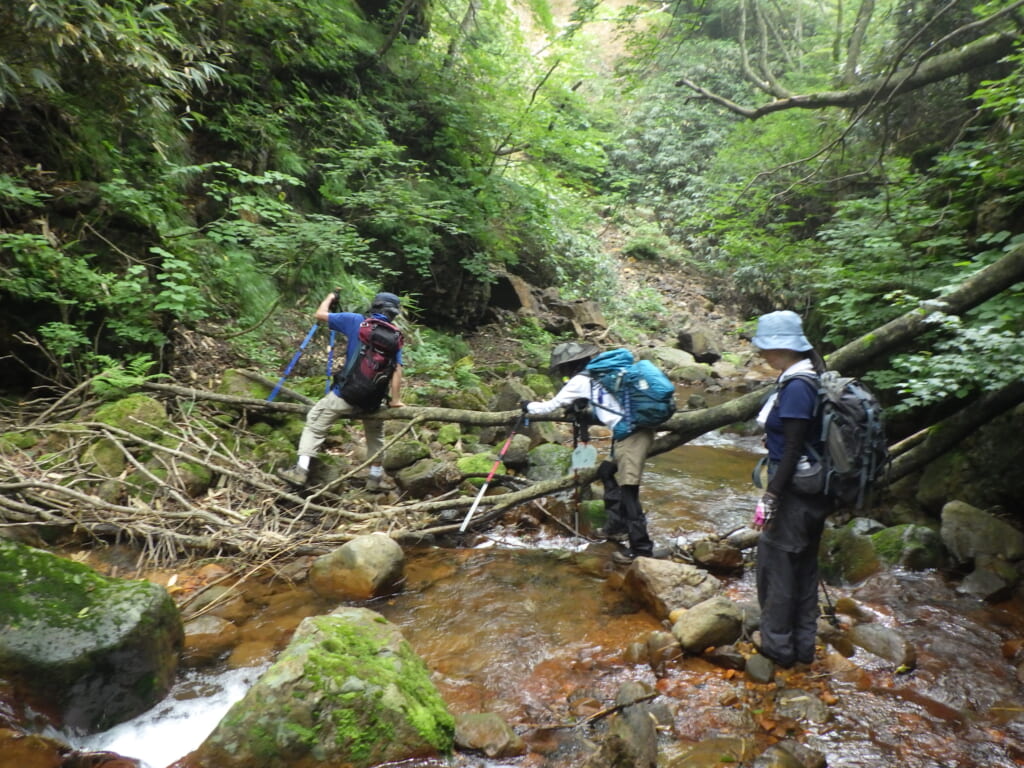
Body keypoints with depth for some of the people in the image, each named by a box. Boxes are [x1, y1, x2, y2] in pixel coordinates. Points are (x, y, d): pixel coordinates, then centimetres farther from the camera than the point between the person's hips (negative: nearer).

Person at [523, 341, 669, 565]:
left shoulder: (580, 381, 0)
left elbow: (551, 406, 9)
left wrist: (529, 406, 25)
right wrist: (583, 413, 34)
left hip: (629, 433, -9)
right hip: (642, 427, 9)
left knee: (628, 490, -8)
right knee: (610, 473, 22)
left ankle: (642, 548, -7)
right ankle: (617, 525, 32)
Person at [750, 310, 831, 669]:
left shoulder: (796, 387, -21)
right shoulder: (808, 379, 7)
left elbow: (792, 449, -22)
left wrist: (770, 497, -19)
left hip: (794, 492, -9)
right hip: (813, 491, 9)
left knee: (775, 563, 5)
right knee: (804, 566, 18)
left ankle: (778, 645, 19)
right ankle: (803, 644, 31)